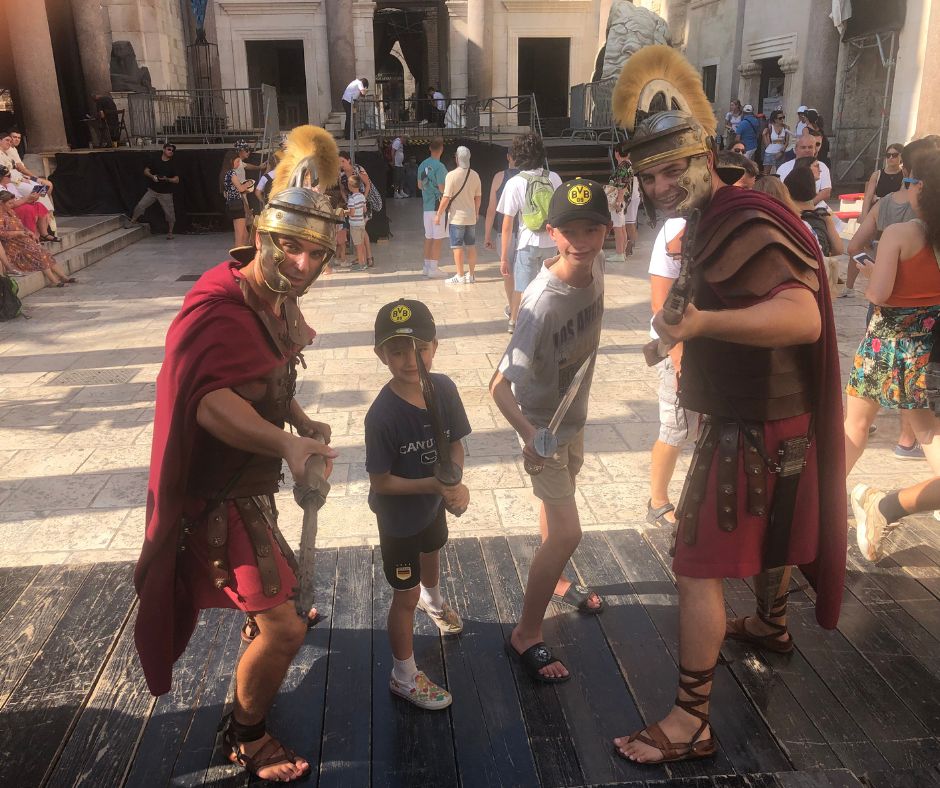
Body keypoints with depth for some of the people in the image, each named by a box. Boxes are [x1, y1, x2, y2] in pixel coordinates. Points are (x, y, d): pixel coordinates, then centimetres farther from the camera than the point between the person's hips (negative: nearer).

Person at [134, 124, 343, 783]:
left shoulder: (276, 303, 2)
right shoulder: (217, 310, -29)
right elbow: (211, 402, -47)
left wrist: (302, 422, -1)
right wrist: (285, 442, -63)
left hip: (251, 482, 9)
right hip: (219, 498, -9)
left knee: (272, 594, 33)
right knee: (283, 629, -8)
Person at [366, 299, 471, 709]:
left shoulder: (444, 388, -18)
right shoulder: (382, 415, -33)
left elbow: (456, 443, -7)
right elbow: (380, 482, -26)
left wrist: (456, 482, -25)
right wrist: (435, 484, -33)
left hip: (434, 501, 6)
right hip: (398, 514, -6)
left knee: (431, 555, 35)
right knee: (405, 596, 8)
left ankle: (433, 599, 69)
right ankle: (404, 676, 30)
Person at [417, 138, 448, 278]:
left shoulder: (422, 165, 7)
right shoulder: (439, 167, -17)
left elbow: (419, 185, 16)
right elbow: (442, 189, -18)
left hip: (426, 205, 7)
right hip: (438, 206, -7)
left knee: (428, 237, 14)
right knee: (437, 239, -1)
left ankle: (427, 267, 19)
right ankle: (433, 269, 0)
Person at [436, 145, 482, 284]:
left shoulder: (452, 175, -15)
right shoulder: (475, 175, 1)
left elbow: (446, 198, -15)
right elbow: (478, 197, 8)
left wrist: (438, 215, -7)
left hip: (456, 217, -5)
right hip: (471, 217, 5)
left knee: (457, 247, 1)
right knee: (471, 246, 11)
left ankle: (460, 276, 3)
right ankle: (471, 275, 18)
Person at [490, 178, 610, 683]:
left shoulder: (595, 268, -13)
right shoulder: (543, 302, -35)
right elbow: (500, 385, -33)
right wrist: (530, 438, -46)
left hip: (574, 415, 8)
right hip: (542, 426, -8)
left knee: (557, 503, 27)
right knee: (567, 532, -8)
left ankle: (554, 581, 52)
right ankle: (525, 636, 10)